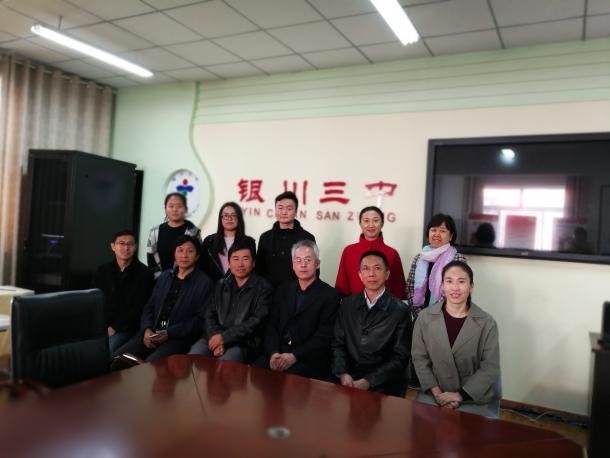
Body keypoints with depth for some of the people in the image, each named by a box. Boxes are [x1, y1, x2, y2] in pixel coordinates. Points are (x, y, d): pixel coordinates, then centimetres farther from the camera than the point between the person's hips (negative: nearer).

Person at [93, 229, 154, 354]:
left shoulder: (144, 274, -3)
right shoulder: (103, 270, 11)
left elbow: (139, 308, -6)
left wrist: (115, 328, -10)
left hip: (126, 329, -4)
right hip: (102, 325, 4)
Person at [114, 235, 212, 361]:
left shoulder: (204, 282, -3)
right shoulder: (165, 276, 17)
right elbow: (149, 307, 17)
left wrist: (169, 333, -16)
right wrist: (147, 329, -2)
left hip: (179, 338, -6)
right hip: (151, 334, 6)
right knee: (116, 358, -11)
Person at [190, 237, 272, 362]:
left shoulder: (263, 287, 4)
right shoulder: (221, 284, 19)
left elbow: (256, 321, -6)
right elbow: (209, 315, 12)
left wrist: (224, 337, -13)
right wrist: (214, 337, -9)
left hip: (243, 343, -4)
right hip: (215, 338, 4)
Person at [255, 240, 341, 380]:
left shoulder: (330, 295, -1)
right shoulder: (283, 290, 16)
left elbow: (324, 336, -8)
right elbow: (272, 325, 9)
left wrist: (294, 356, -17)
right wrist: (274, 353, -9)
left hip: (308, 359, -4)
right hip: (277, 353, 4)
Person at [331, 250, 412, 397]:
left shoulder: (400, 311, -1)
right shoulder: (347, 305, 10)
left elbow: (400, 358, -3)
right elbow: (338, 344, 8)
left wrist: (369, 381, -12)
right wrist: (343, 373, -9)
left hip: (381, 384, -3)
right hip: (347, 378, 3)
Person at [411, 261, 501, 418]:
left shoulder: (487, 323, -5)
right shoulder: (425, 317, -1)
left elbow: (490, 368, -6)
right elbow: (419, 358, 0)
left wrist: (460, 395, -12)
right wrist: (437, 393, -10)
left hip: (475, 397, -1)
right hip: (434, 394, 1)